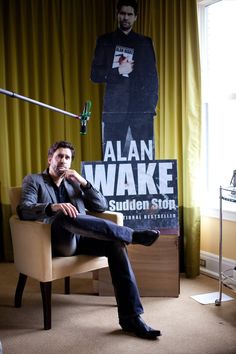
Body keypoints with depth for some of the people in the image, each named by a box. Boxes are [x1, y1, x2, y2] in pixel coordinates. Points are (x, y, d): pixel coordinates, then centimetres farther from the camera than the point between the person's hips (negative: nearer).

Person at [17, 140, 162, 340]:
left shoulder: (73, 183, 27)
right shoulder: (33, 180, 14)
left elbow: (102, 207, 19)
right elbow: (24, 210, -5)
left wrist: (83, 182, 4)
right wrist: (53, 207, -25)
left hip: (81, 238, 4)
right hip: (57, 241, -4)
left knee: (116, 244, -26)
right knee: (65, 215, -38)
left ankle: (131, 317, -28)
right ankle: (133, 235, -31)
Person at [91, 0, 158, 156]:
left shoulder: (145, 42, 15)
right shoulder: (105, 41, 13)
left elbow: (152, 76, 12)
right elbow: (95, 74, 7)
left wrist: (152, 103, 1)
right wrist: (118, 71, -8)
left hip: (142, 108, 1)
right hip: (115, 108, 0)